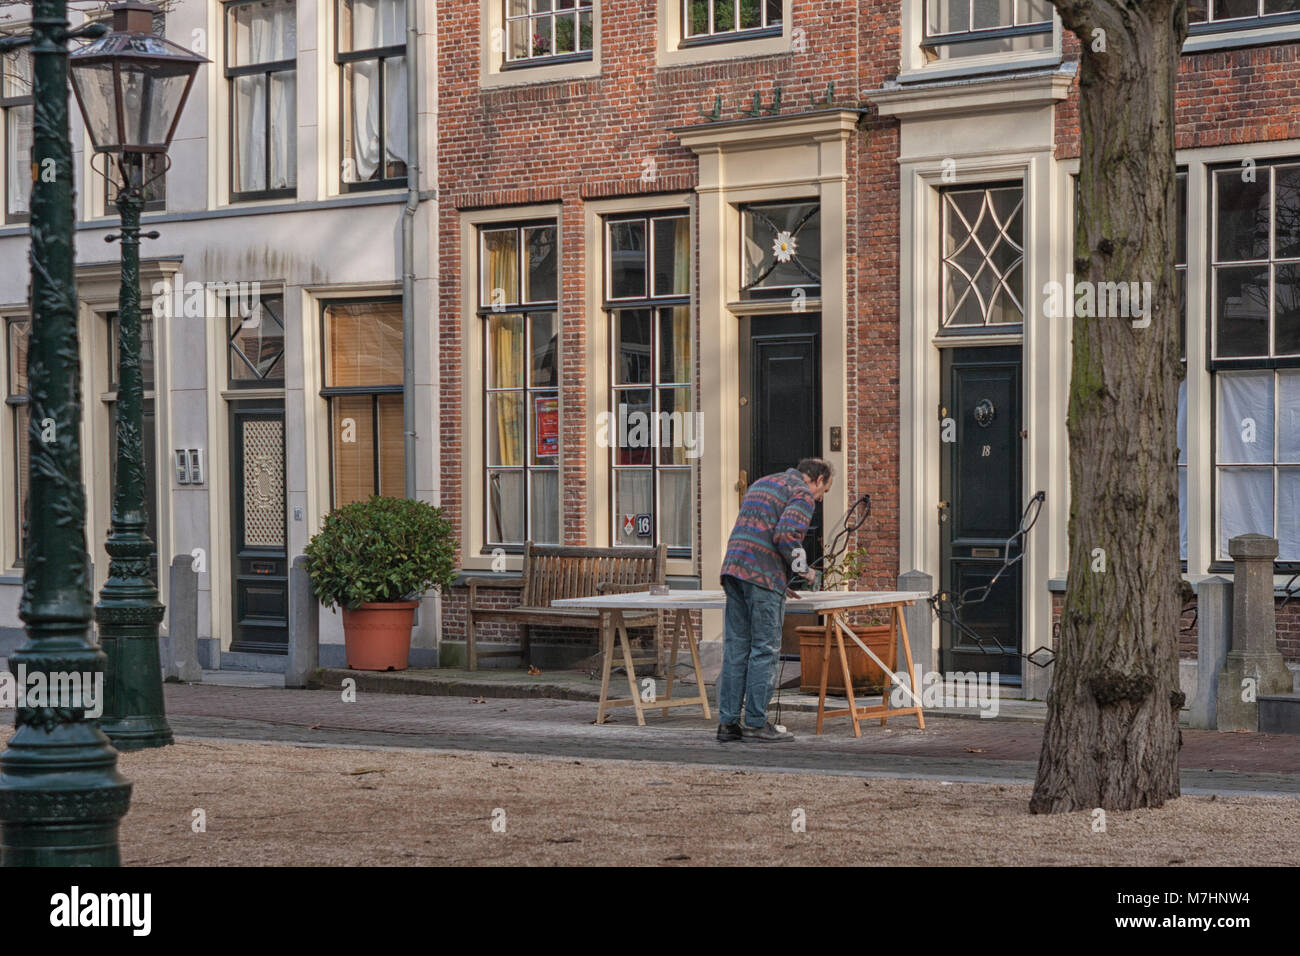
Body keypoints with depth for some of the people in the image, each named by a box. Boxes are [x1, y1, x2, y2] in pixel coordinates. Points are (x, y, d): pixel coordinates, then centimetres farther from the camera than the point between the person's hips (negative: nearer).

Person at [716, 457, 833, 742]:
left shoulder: (762, 484, 27)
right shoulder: (802, 495, -1)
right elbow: (785, 535, -17)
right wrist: (801, 565, -1)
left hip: (733, 569, 8)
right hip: (764, 576, -8)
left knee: (736, 647, 8)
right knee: (764, 649, -3)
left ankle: (728, 721, 7)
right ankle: (756, 722, -2)